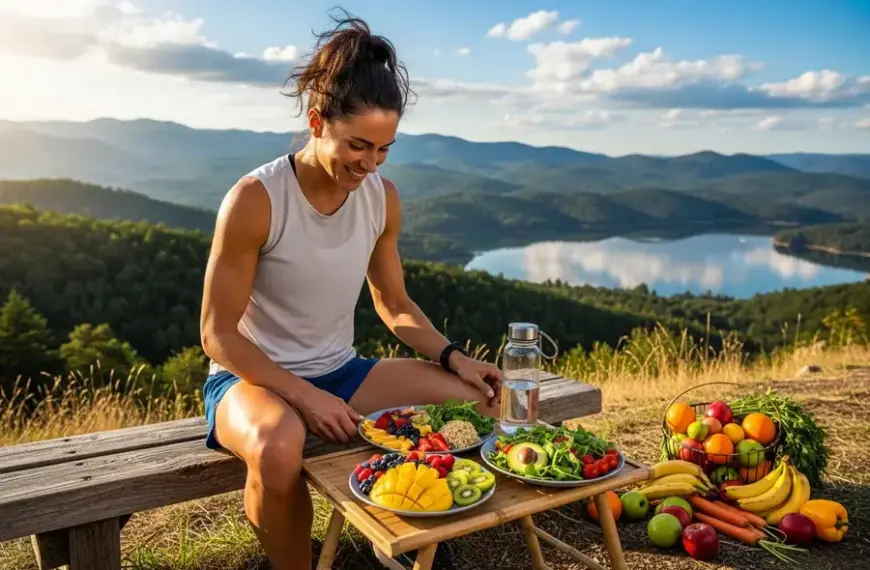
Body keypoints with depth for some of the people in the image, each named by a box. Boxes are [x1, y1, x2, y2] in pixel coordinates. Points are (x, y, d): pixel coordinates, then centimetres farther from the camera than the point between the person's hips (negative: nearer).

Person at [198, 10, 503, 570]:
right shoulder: (254, 200, -21)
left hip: (340, 372, 5)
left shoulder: (383, 198, -5)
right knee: (278, 448, -40)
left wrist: (455, 357, -10)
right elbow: (218, 333, -16)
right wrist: (304, 396, -26)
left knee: (474, 400, -9)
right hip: (253, 376, -5)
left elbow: (395, 304, 6)